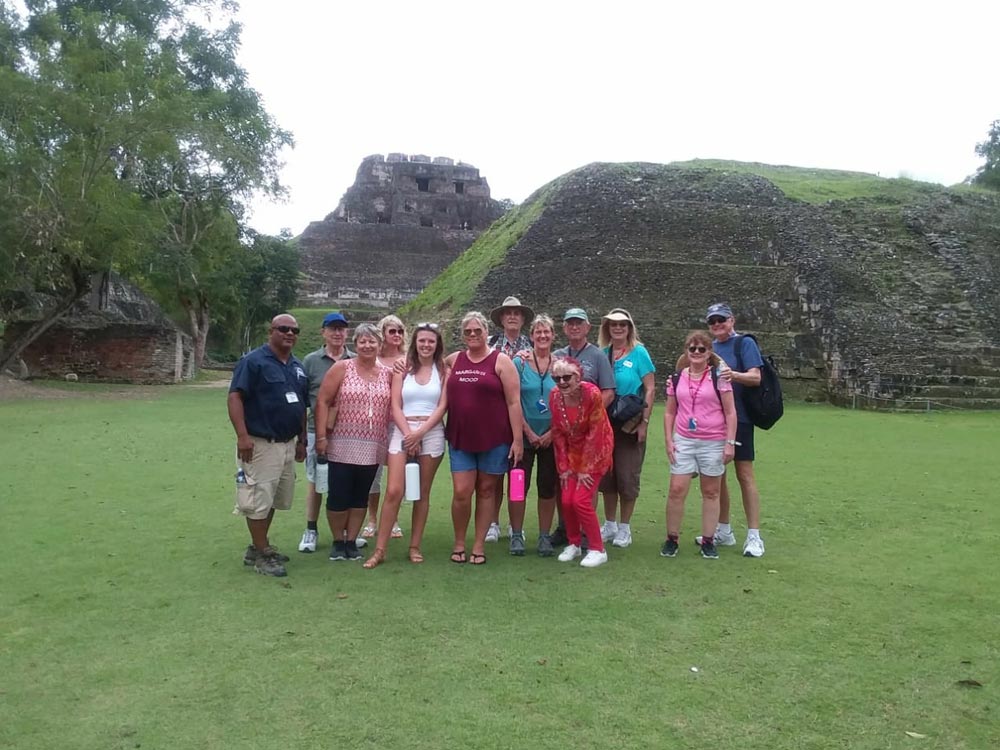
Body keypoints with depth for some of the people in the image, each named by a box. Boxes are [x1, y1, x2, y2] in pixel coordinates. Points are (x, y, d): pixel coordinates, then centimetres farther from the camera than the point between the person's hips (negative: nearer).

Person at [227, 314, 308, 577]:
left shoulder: (298, 367, 13)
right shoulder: (253, 361, -10)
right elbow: (234, 398, -16)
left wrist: (302, 440, 17)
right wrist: (242, 436, -24)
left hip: (288, 444, 8)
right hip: (260, 444, -8)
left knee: (273, 499, 15)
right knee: (258, 500, -1)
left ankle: (259, 547, 28)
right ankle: (261, 554, 10)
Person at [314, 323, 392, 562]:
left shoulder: (388, 374, 7)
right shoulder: (341, 368, -2)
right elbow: (322, 401, -5)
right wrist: (321, 435, -10)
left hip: (372, 448, 3)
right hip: (342, 445, -2)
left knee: (360, 497, 10)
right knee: (338, 496, 1)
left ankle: (352, 541, 23)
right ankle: (337, 541, 20)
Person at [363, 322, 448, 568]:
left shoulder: (442, 370, 7)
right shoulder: (403, 368, 8)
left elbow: (442, 406, -1)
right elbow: (395, 406, 2)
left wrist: (420, 432, -11)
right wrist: (408, 433, -10)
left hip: (432, 433, 1)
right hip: (402, 431, 0)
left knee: (423, 492, 6)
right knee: (394, 491, -9)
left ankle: (415, 547, 14)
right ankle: (380, 550, -3)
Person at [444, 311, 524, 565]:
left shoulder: (501, 361, -3)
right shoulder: (453, 360, 8)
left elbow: (514, 402, -6)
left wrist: (517, 439, -10)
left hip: (494, 439, -2)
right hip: (460, 438, 3)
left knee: (486, 490, 8)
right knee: (461, 492, -1)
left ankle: (479, 545, 19)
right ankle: (459, 542, 19)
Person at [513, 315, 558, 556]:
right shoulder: (520, 362, -3)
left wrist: (552, 432, -6)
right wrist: (528, 432, -9)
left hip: (551, 437, 2)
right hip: (524, 435, -2)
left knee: (548, 487, 7)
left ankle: (545, 537, 18)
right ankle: (516, 535, 13)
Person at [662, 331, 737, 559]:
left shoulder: (718, 378, -4)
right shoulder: (676, 379, 5)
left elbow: (730, 413, -3)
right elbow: (670, 412, 10)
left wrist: (730, 443, -8)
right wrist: (669, 441, 2)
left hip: (713, 443, -2)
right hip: (683, 442, 2)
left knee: (710, 493, 8)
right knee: (676, 490, -3)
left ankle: (708, 541, 17)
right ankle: (671, 539, 10)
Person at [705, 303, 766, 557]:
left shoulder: (744, 343, -4)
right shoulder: (710, 348, 14)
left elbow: (756, 377, -14)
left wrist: (734, 375, -33)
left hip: (739, 419, -6)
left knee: (745, 474, -5)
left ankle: (754, 536, 0)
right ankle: (723, 531, 22)